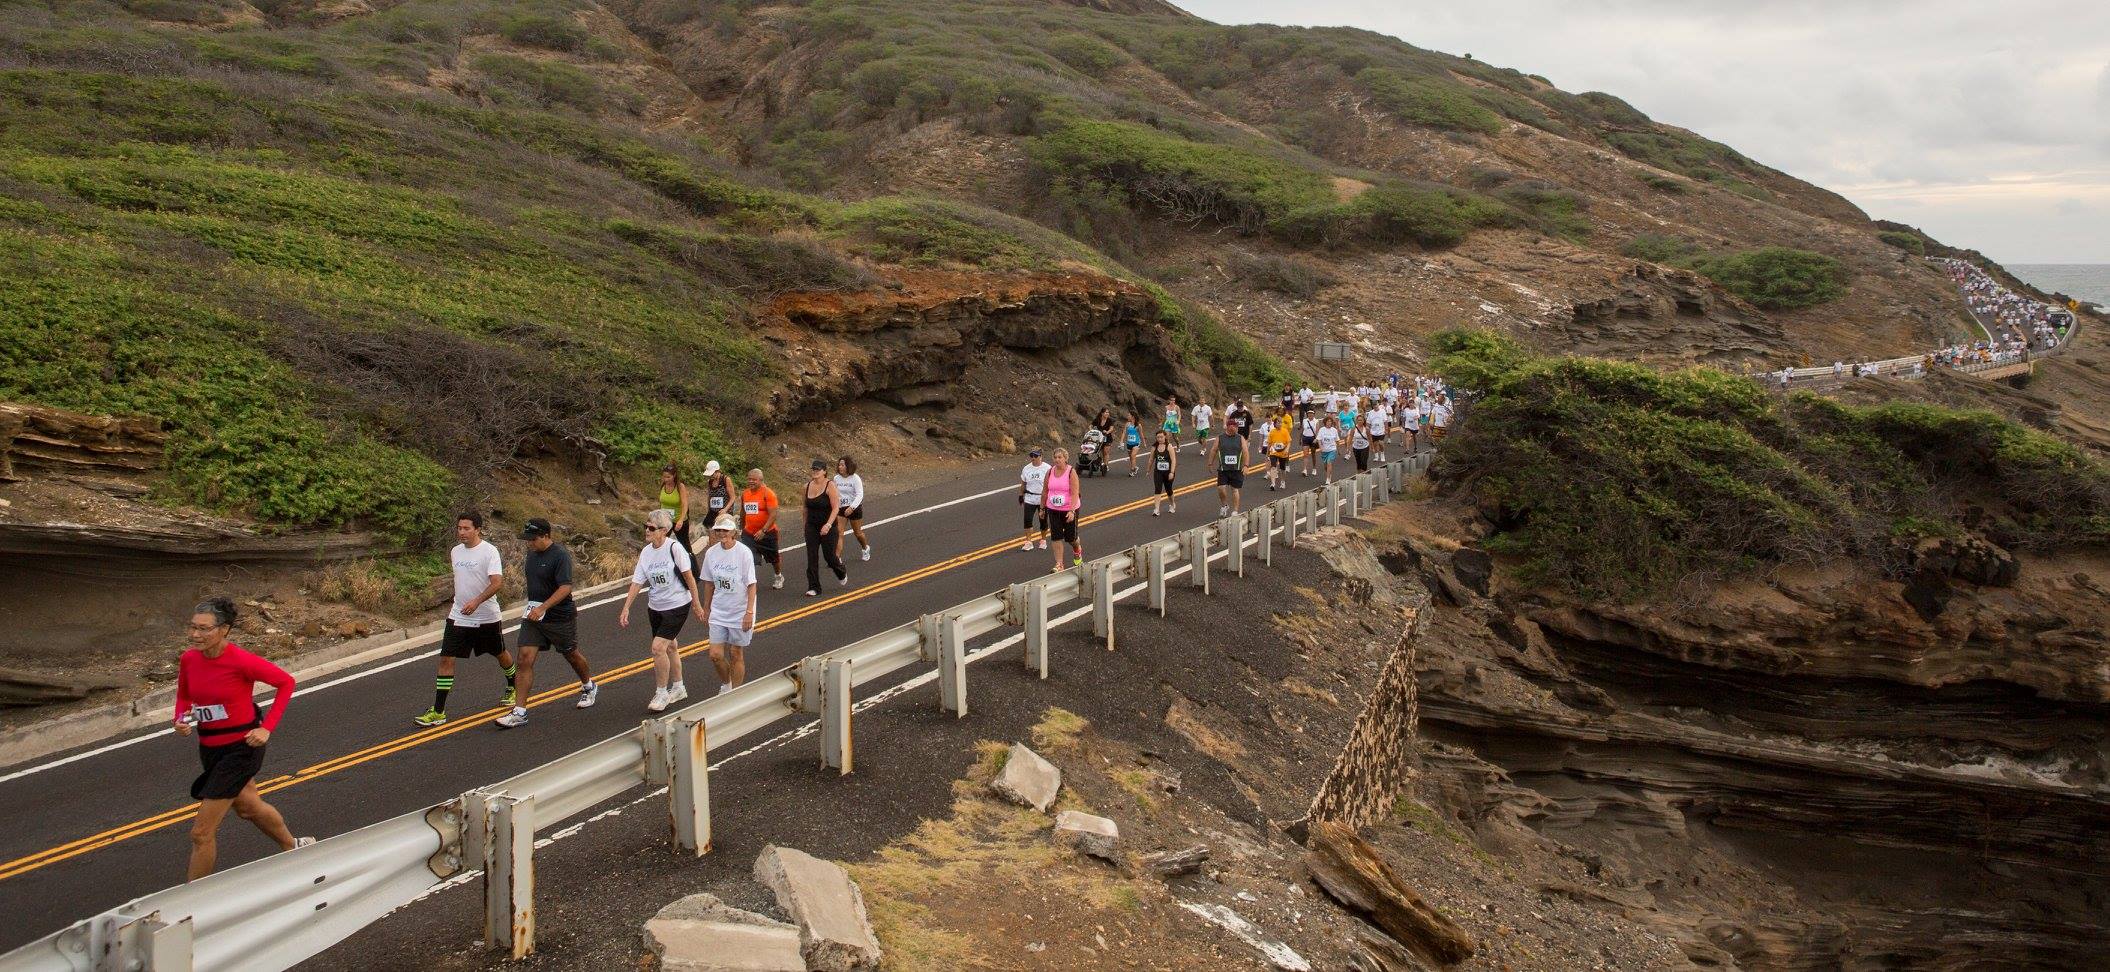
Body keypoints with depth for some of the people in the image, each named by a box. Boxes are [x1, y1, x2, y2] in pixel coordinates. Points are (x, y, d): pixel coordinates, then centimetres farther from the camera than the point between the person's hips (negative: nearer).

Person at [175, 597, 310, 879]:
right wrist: (181, 720, -11)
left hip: (241, 747, -7)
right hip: (209, 748, 7)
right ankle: (294, 847, 54)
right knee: (248, 806, 29)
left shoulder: (241, 662, -25)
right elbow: (184, 696, 11)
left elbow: (286, 682, -13)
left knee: (201, 833, -5)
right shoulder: (188, 659, -8)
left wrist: (267, 728, -17)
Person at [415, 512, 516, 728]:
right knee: (446, 659, -5)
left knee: (501, 654, 16)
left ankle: (513, 688, 43)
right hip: (458, 617, 5)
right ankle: (438, 712, -3)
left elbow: (497, 582, -24)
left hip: (486, 617, -5)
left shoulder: (489, 551, -15)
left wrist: (476, 601, -35)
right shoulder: (456, 551, 5)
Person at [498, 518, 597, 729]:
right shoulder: (532, 553, 6)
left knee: (571, 654, 14)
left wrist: (543, 608, -34)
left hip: (560, 616, -6)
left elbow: (565, 587, -26)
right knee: (525, 658, -6)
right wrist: (533, 607, 18)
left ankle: (589, 687, 43)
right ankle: (519, 712, -6)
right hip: (533, 615, 6)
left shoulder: (560, 555, -19)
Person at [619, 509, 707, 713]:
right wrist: (625, 609, -3)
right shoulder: (646, 552, 0)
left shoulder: (674, 548, -17)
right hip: (655, 607, 6)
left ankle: (661, 693, 1)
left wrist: (697, 604, -6)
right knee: (670, 647, 17)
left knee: (658, 647, -14)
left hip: (677, 606, -6)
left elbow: (689, 577, -11)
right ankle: (678, 688, 34)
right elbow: (637, 582, 2)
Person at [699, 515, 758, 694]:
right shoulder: (711, 552, -2)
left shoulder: (743, 553, -14)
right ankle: (726, 683, 28)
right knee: (715, 654, 0)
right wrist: (706, 608, 15)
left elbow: (752, 585, -12)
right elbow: (709, 583, 10)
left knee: (736, 654, 7)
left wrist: (749, 612, -17)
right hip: (718, 612, 4)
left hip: (740, 612, -4)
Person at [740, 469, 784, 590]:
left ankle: (779, 577, 45)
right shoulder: (744, 494, 2)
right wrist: (741, 528, 25)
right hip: (749, 533, 4)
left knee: (774, 558, 17)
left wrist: (763, 530, -29)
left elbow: (773, 515, -21)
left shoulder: (768, 493, -16)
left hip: (767, 533, -4)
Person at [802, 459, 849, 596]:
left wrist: (828, 525, -26)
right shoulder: (807, 486, 4)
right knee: (811, 558, -1)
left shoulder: (830, 485, -12)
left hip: (828, 528, -4)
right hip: (811, 527, 4)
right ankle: (813, 588, 5)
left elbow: (836, 508, -17)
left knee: (829, 556, 5)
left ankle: (842, 574, 37)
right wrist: (806, 525, 17)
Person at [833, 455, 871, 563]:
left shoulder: (855, 478, -13)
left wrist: (852, 507, -30)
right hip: (841, 509, 3)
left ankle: (865, 548, 43)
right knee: (838, 533, -10)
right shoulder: (836, 478, 0)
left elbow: (859, 495, -19)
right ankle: (837, 558, -11)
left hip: (854, 508, -3)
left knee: (857, 532, 14)